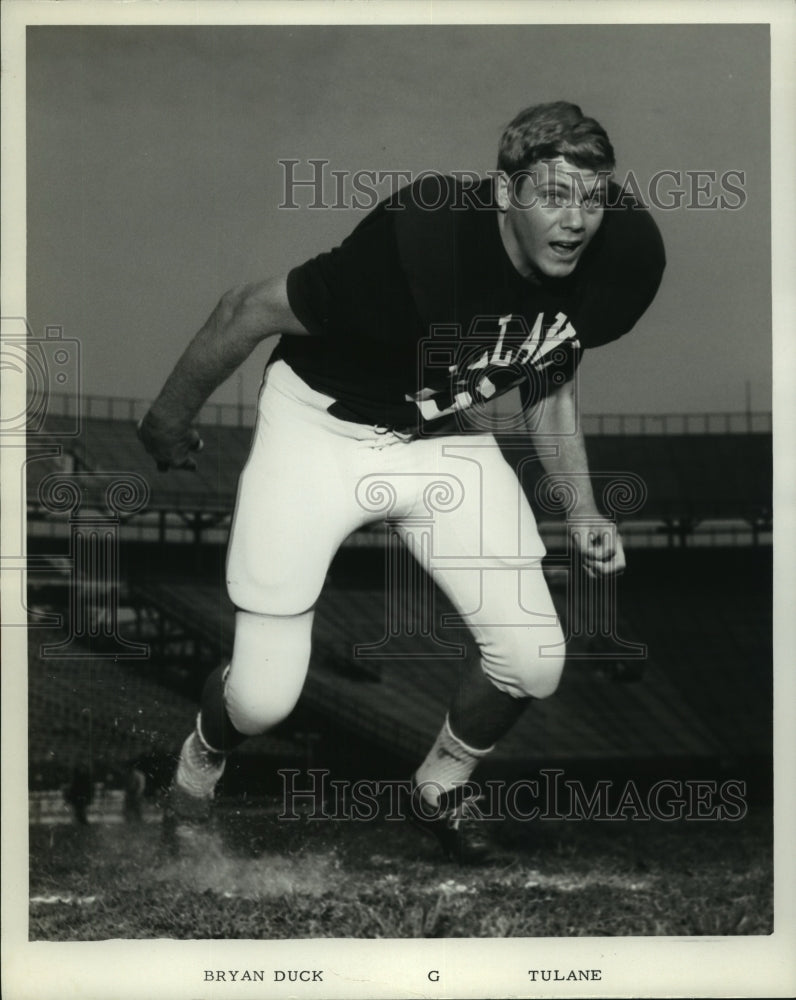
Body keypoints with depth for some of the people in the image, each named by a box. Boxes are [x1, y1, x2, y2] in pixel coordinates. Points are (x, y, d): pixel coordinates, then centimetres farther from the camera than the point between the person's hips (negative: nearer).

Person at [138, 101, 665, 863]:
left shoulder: (621, 259, -15)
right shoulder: (420, 239, -34)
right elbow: (251, 310, -19)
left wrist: (581, 508, 3)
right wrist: (168, 419, -7)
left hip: (449, 439, 5)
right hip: (322, 426, -5)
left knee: (533, 661, -5)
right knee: (263, 698, -9)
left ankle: (440, 790, 27)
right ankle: (197, 770, 29)